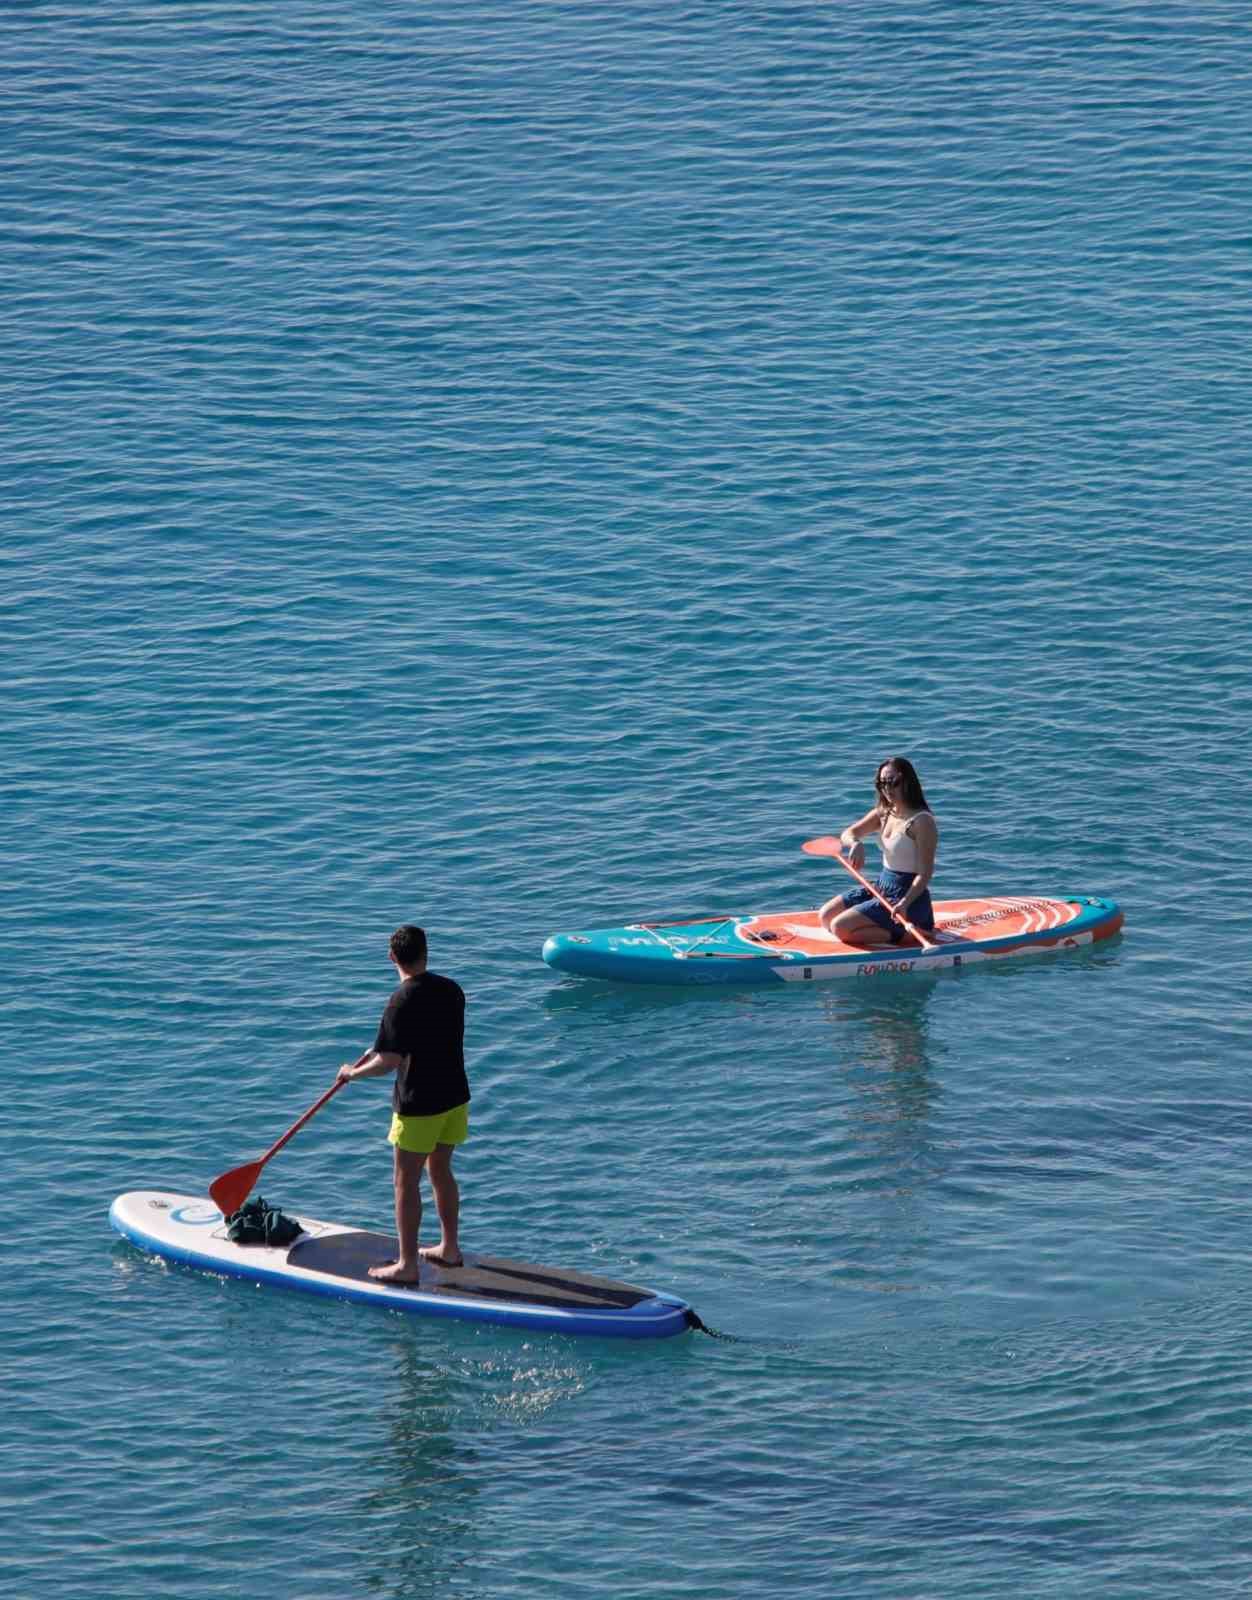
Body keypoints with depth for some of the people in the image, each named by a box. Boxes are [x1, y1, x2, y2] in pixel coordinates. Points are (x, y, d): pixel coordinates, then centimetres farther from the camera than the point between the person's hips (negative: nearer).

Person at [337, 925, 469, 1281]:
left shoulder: (402, 1002, -21)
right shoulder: (452, 991, 1)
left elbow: (390, 1061, -22)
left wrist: (353, 1072, -5)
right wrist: (378, 1050, 19)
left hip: (418, 1105, -7)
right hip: (455, 1097, 7)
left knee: (406, 1182, 3)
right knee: (441, 1172, 22)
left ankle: (408, 1265, 6)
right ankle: (450, 1249, 32)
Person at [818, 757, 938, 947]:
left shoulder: (922, 821, -18)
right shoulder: (883, 814, 7)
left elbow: (924, 874, -22)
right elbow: (847, 834, 5)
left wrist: (905, 903, -37)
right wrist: (855, 844, -21)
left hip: (908, 895, -9)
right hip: (882, 887, 9)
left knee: (840, 927, -18)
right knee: (826, 917, 5)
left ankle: (902, 934, -10)